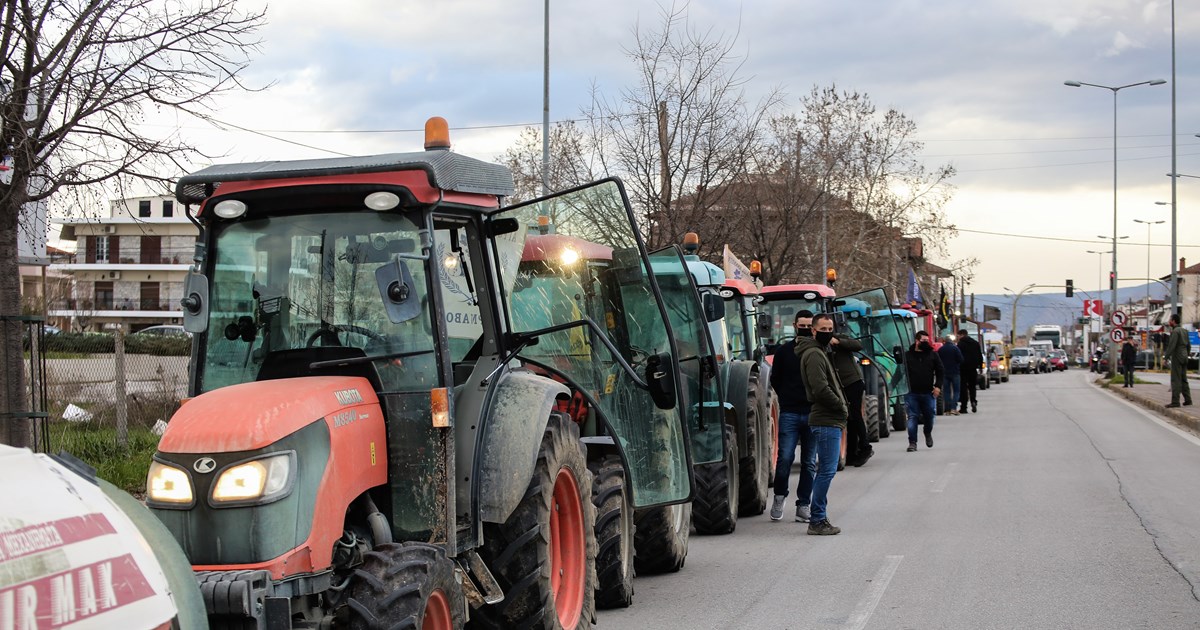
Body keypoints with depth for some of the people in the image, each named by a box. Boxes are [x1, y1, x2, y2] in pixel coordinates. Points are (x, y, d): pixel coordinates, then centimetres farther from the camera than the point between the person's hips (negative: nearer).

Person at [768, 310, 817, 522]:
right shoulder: (783, 351, 6)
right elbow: (775, 380, 15)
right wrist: (788, 399, 10)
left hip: (813, 414, 1)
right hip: (789, 413, -1)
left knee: (809, 462, 4)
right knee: (785, 457, -8)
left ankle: (803, 505, 11)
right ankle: (780, 496, 14)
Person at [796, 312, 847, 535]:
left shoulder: (820, 352, 21)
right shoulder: (814, 354, -12)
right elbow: (821, 389, -20)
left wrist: (839, 406, 11)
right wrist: (841, 406, -9)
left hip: (830, 421, 11)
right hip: (826, 421, -11)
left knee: (826, 470, 13)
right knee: (827, 470, -10)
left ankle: (819, 519, 17)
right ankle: (818, 521, -8)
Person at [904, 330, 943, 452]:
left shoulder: (932, 355, 6)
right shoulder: (907, 355, 1)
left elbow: (940, 372, 9)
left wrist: (938, 386, -2)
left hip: (928, 393, 2)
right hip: (911, 393, -2)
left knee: (929, 416, 12)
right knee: (912, 417, -5)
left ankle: (928, 434, 40)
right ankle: (912, 442, -1)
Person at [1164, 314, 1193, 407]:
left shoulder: (1175, 331, -14)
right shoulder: (1184, 331, 13)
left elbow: (1171, 345, -21)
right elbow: (1189, 346, 17)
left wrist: (1166, 357, -18)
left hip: (1177, 358, -9)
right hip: (1184, 358, 9)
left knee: (1176, 380, -8)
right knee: (1183, 379, 14)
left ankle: (1175, 401, -10)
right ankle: (1187, 399, 13)